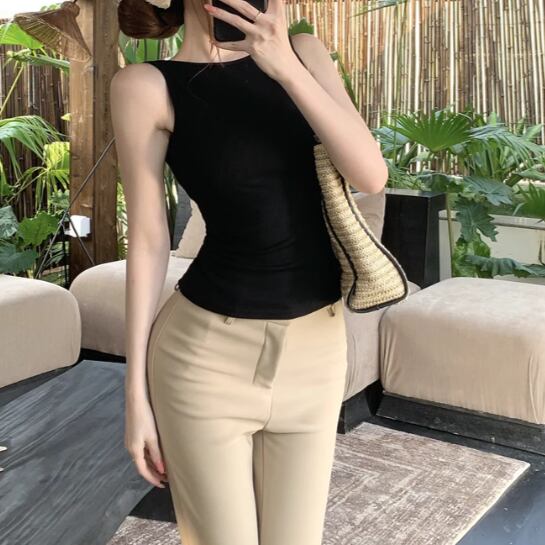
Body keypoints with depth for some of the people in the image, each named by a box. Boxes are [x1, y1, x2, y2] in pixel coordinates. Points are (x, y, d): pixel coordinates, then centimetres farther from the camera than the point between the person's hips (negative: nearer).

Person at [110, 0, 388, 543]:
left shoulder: (303, 52, 4)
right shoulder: (146, 86, -7)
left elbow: (371, 175, -8)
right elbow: (148, 240, -6)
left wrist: (285, 66, -18)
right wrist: (136, 391, -4)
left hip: (315, 346, 4)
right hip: (206, 352, -3)